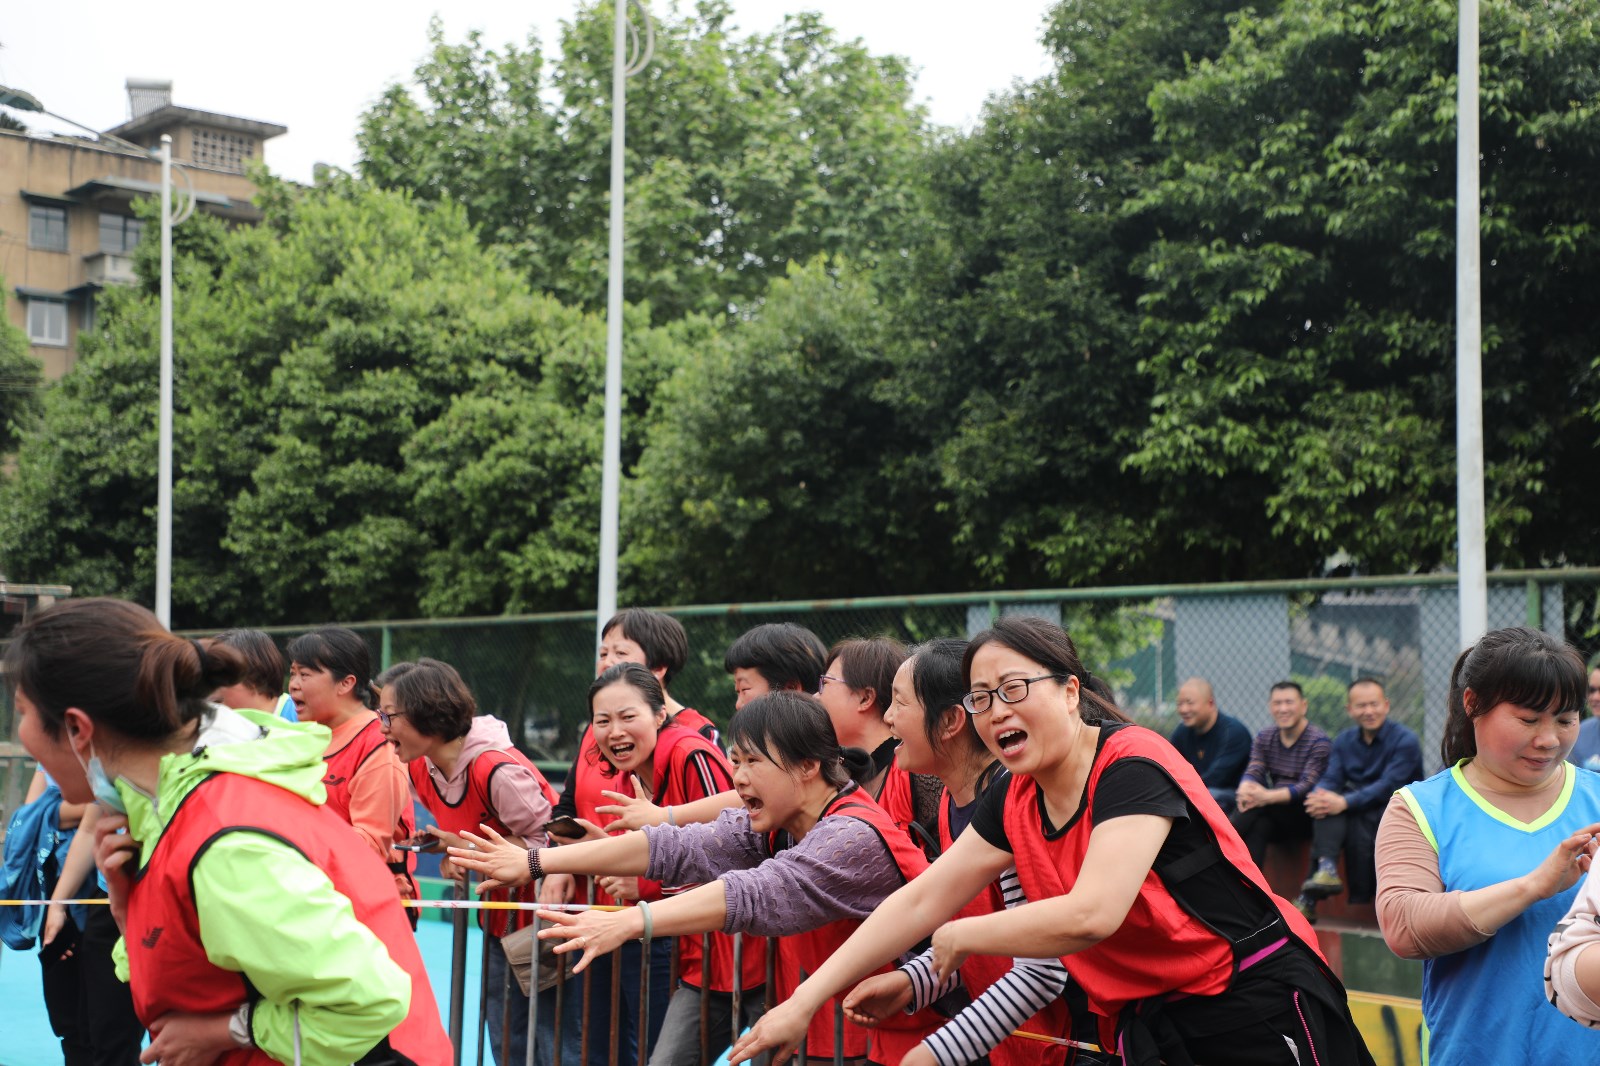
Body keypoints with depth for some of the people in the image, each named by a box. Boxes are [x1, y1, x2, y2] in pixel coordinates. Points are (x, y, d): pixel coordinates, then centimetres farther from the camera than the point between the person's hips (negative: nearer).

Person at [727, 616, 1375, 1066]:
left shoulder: (1132, 768, -19)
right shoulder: (1015, 803, 3)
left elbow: (1090, 914, -30)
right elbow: (919, 903, 7)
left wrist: (962, 936, -16)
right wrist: (803, 1002, 5)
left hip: (1255, 1011, -7)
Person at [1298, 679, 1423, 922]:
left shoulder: (1405, 740, -6)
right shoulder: (1343, 741, 12)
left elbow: (1389, 787, -19)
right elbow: (1331, 780, -1)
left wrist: (1345, 803, -32)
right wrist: (1320, 796, -27)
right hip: (1357, 809, 5)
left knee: (1357, 822, -36)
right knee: (1327, 806, -27)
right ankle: (1325, 866, -43)